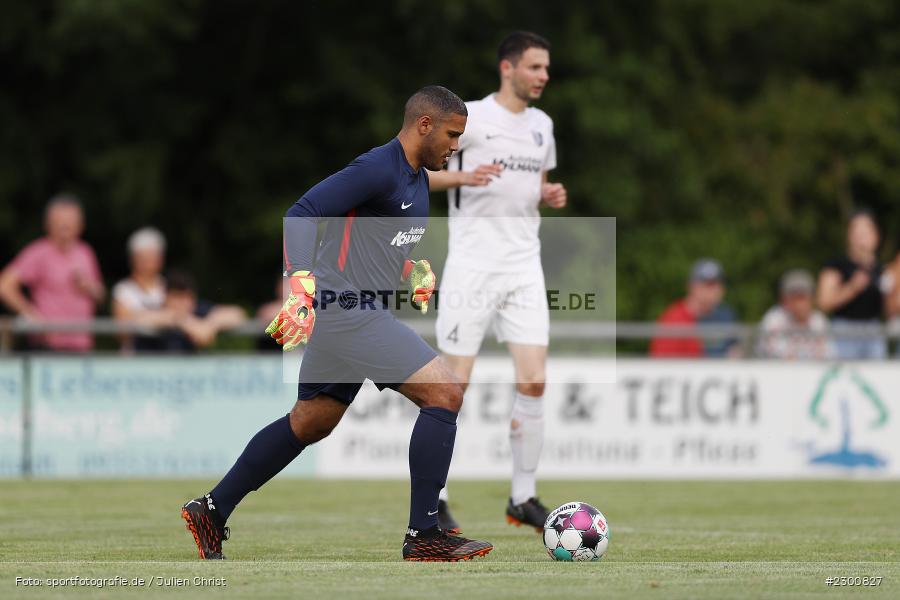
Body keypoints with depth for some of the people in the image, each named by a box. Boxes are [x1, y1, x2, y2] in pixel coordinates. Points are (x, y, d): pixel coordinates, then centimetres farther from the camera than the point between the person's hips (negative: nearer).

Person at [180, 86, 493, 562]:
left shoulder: (417, 177, 15)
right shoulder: (378, 168, -16)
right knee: (445, 394, -14)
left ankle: (211, 511, 28)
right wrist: (301, 283, -33)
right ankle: (423, 536, -10)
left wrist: (414, 268, 18)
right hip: (347, 312, -11)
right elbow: (302, 213, -22)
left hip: (355, 315, 11)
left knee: (309, 424, 18)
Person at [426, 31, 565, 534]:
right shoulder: (469, 118, -6)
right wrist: (463, 176, -21)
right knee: (456, 384, -4)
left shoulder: (542, 125, 14)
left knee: (534, 382, -4)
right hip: (472, 262, -5)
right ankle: (434, 498, 8)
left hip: (524, 266, 5)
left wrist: (551, 196, 4)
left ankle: (523, 498, 5)